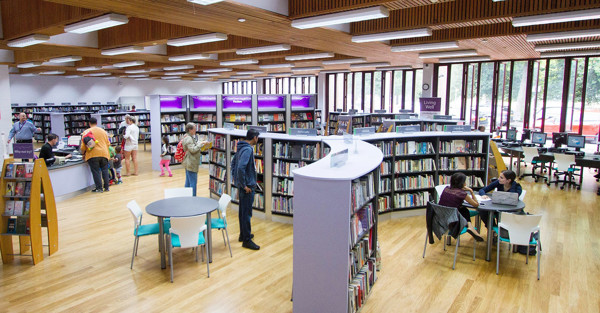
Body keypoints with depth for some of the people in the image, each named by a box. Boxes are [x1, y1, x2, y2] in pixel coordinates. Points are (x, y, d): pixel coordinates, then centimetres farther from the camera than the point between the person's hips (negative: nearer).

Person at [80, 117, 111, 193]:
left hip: (93, 154, -3)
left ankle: (99, 188, 2)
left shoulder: (86, 132, 1)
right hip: (104, 153, 3)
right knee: (105, 170, 9)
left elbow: (83, 146, 0)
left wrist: (83, 154, 15)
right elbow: (108, 144, 16)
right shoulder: (103, 131, 13)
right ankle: (106, 187, 11)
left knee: (96, 171, 1)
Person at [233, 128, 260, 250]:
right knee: (247, 213, -3)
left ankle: (243, 234, 31)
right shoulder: (248, 149, -21)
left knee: (243, 211, 19)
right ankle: (247, 240, 4)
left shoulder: (241, 147, 10)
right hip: (247, 186, -10)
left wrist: (235, 177, 20)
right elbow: (241, 167, -30)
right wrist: (244, 185, -22)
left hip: (243, 185, 10)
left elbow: (234, 163, 20)